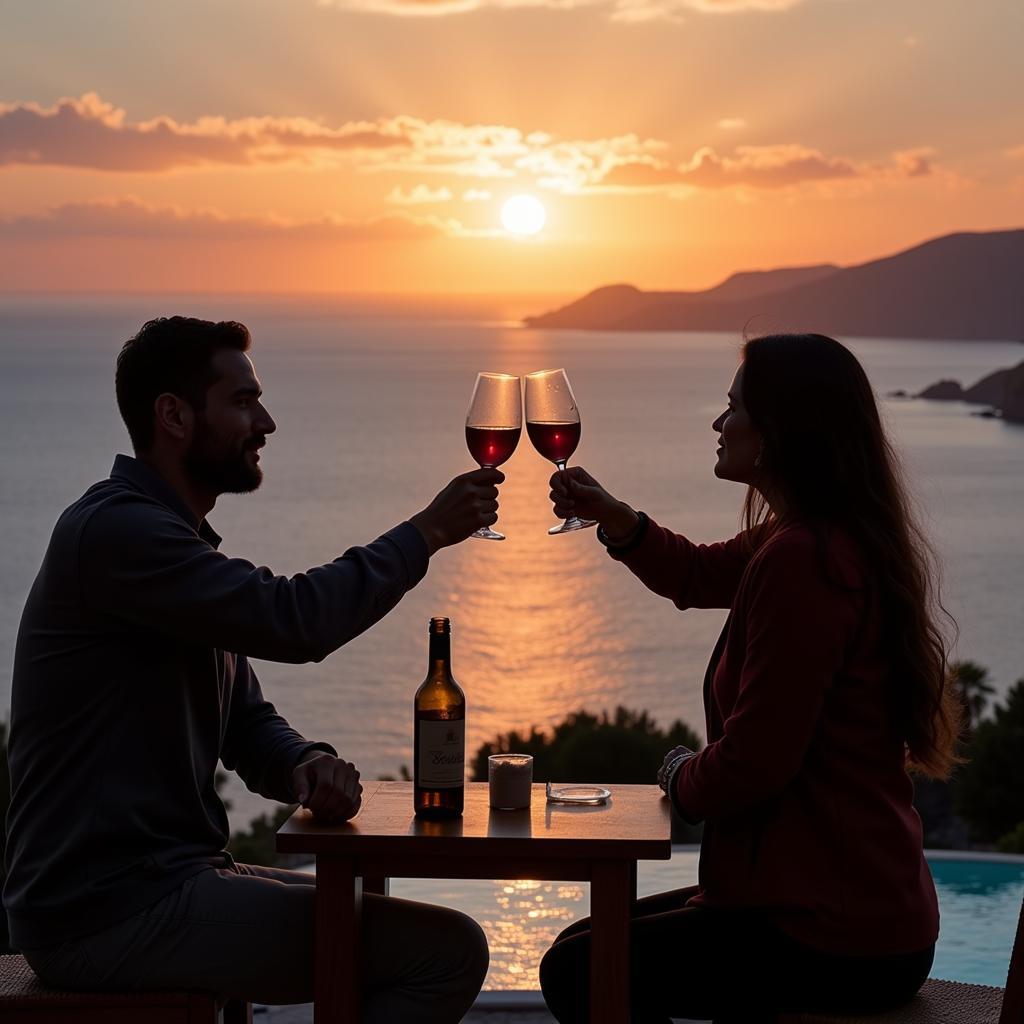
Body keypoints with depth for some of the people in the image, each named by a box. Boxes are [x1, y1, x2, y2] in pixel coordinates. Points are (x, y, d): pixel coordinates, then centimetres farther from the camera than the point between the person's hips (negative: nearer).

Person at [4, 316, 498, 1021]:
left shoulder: (181, 542, 19)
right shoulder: (114, 528, -14)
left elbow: (247, 723, 19)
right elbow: (291, 620, -24)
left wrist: (305, 766, -5)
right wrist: (427, 531, -10)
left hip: (169, 875, 11)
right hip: (109, 911, -11)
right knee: (450, 950, -16)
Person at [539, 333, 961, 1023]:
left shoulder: (800, 562, -24)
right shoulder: (832, 544, 11)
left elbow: (753, 763, -24)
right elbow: (698, 575, 30)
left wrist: (682, 778, -2)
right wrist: (611, 517, 14)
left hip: (833, 940, -10)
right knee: (588, 943, 21)